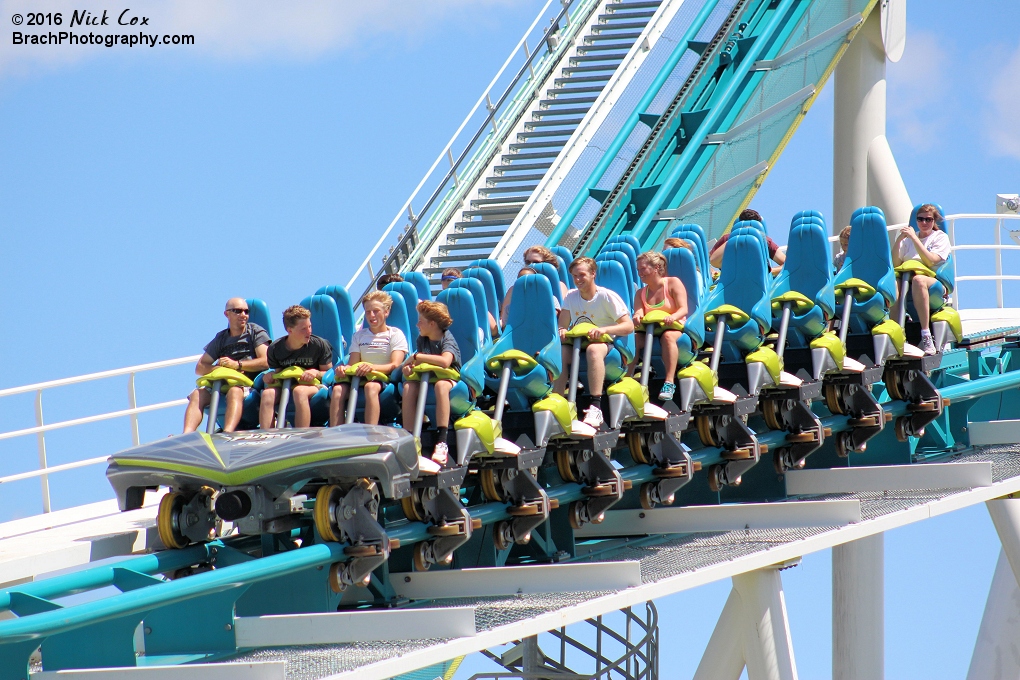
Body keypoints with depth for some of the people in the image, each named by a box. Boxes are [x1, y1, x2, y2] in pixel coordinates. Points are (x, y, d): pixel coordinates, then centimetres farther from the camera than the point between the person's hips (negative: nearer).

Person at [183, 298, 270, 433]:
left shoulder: (256, 332, 9)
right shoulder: (221, 339, 20)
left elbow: (265, 361, -6)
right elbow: (200, 368, 13)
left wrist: (237, 365, -17)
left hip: (250, 385, -5)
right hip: (223, 385, 5)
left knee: (234, 392, -38)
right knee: (197, 395, -23)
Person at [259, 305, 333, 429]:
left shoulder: (320, 345, -3)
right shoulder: (275, 348, 3)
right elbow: (277, 372, 12)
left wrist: (316, 373, -18)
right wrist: (271, 377, -11)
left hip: (313, 386, -3)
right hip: (284, 386, 3)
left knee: (299, 391, -39)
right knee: (268, 393, -31)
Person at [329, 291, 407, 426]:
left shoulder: (395, 334, 7)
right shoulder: (359, 336, 23)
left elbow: (395, 365, -7)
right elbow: (353, 364, 13)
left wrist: (373, 367, -27)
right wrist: (345, 369, -12)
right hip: (360, 378, 4)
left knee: (371, 387, -39)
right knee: (338, 389, -28)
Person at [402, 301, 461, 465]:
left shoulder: (447, 339, -11)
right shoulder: (422, 340, 10)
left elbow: (445, 361, -30)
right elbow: (418, 364, 8)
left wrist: (417, 357, -22)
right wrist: (409, 367, -17)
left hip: (449, 378, -5)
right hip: (426, 378, 5)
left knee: (441, 385, -41)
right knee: (408, 386, -28)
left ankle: (442, 441, -46)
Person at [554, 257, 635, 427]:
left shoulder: (607, 297, -7)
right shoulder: (571, 297, 8)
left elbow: (629, 326, -13)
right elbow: (562, 325, 6)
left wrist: (604, 330, -28)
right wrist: (561, 331, -19)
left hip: (603, 343, -4)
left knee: (594, 350, -41)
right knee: (559, 352, -31)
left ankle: (595, 407, -46)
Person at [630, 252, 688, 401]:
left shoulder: (673, 283, 1)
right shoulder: (640, 293, 15)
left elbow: (683, 309, -10)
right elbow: (638, 313, -2)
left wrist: (673, 316, -33)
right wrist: (637, 317, -28)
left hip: (675, 328, -4)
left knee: (668, 336, -39)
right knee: (633, 340, -28)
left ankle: (669, 383, -47)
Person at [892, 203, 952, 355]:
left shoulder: (941, 238, 10)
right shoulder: (908, 240, 23)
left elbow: (930, 261, -9)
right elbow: (895, 263, 10)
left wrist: (914, 238, -11)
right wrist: (899, 240, -1)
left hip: (934, 282, -3)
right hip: (907, 280, 3)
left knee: (918, 280, -41)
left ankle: (926, 336, -44)